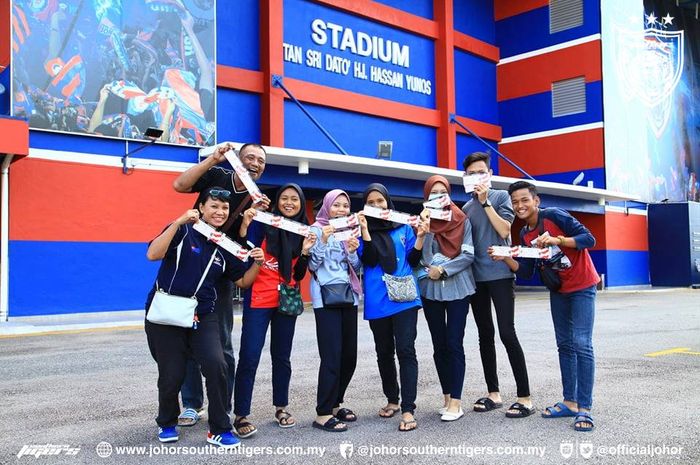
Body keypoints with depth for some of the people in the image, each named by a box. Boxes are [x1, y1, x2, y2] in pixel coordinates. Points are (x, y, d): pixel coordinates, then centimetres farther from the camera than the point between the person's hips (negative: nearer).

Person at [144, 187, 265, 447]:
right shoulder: (183, 231, -6)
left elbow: (242, 282, 13)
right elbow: (153, 254, -22)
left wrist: (258, 263, -6)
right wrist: (178, 223, -29)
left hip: (202, 316, 3)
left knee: (216, 365, -17)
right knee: (172, 375, 1)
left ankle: (219, 430, 0)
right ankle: (166, 423, 32)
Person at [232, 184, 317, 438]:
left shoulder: (304, 231, 7)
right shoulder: (262, 224, -4)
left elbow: (298, 276, 9)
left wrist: (305, 251, -6)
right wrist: (245, 226, -21)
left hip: (287, 302, 4)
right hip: (259, 300, -4)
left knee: (282, 357, 13)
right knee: (249, 357, -6)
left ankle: (281, 407, 26)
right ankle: (241, 415, 3)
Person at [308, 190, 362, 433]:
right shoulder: (317, 229, -1)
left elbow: (356, 269, 13)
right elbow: (313, 265, -8)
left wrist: (352, 251, -6)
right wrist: (323, 241, -19)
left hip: (349, 296, 6)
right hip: (326, 298, -6)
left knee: (349, 356, 8)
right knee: (332, 356, -11)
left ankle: (335, 404, 23)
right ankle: (323, 413, -4)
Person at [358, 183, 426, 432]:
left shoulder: (403, 227, 7)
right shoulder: (362, 229, 4)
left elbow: (413, 260, 8)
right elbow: (368, 261, -10)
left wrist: (420, 237, -5)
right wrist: (365, 230, -17)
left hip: (404, 297, -1)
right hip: (377, 301, 1)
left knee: (405, 350, -10)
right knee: (384, 352, 13)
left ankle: (408, 409, -9)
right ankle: (392, 400, 29)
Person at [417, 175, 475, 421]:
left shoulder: (461, 220, 0)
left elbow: (468, 254, -6)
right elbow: (421, 256, -4)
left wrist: (443, 269, -14)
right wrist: (425, 228, -16)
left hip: (457, 287, -2)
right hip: (431, 289, 2)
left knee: (454, 344, -4)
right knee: (439, 346, 8)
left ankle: (456, 401, 0)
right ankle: (447, 397, 18)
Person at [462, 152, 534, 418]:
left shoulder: (500, 196, 2)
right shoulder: (466, 208, 14)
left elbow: (504, 230, -11)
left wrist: (485, 201, -12)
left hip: (499, 273, -5)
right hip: (476, 276, 5)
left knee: (507, 333, -10)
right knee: (485, 335, 8)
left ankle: (525, 397, -3)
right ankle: (493, 393, 17)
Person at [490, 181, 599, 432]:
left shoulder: (554, 215, -18)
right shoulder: (525, 234, 2)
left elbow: (589, 239, -21)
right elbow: (526, 272, 1)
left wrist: (557, 240, -34)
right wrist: (505, 258, -14)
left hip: (582, 286, -7)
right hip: (558, 290, 7)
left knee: (581, 345, -12)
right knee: (564, 345, 9)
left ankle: (584, 408, -9)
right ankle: (570, 402, 17)